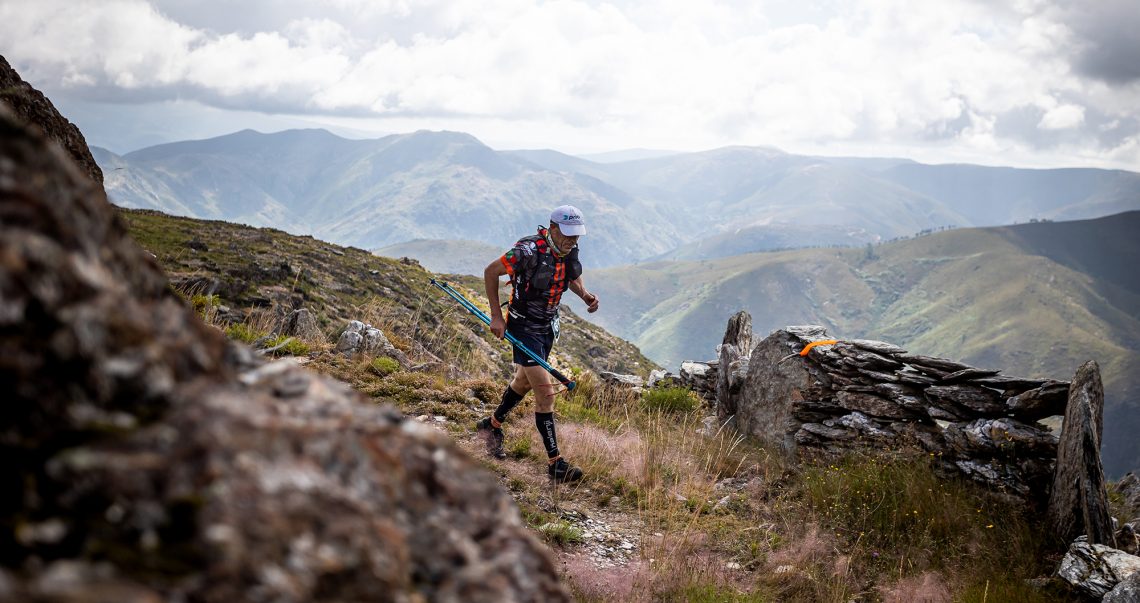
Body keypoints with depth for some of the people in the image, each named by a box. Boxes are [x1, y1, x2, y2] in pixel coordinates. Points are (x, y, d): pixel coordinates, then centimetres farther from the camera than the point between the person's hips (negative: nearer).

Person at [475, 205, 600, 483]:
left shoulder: (570, 251, -6)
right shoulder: (529, 250, -27)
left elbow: (574, 278, 15)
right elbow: (491, 271, -17)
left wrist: (586, 295, -8)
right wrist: (496, 316, -16)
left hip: (548, 326, 8)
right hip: (524, 326, -8)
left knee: (525, 381, 25)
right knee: (545, 391, -14)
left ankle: (492, 425, 49)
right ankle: (555, 462, -8)